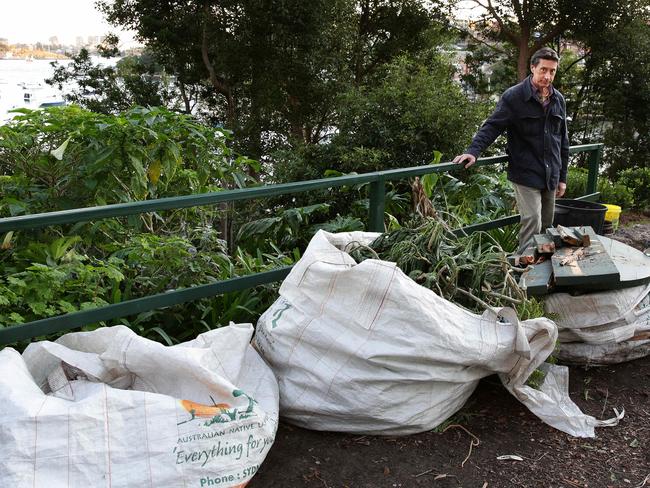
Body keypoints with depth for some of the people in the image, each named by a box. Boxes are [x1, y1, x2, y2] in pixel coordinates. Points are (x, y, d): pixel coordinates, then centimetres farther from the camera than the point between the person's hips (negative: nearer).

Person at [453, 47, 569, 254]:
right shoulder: (513, 97, -8)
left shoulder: (558, 100, 11)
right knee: (532, 224, -14)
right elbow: (492, 126, -12)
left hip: (550, 176, 6)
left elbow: (563, 141, 17)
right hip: (526, 175, -6)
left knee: (547, 227, 11)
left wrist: (562, 177, 17)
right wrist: (474, 150, -29)